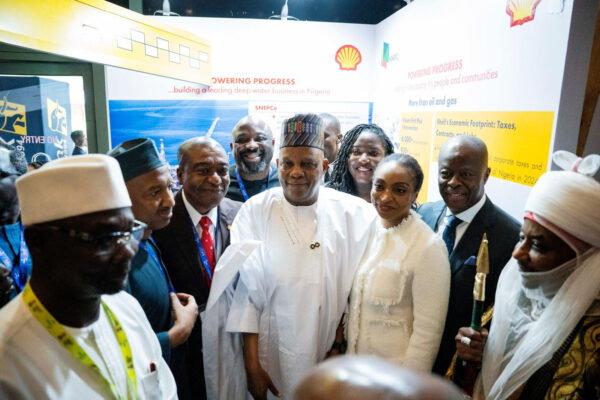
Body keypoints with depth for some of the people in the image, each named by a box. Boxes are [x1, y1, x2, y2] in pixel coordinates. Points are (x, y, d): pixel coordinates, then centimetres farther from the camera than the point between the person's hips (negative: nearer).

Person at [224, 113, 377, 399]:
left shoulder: (356, 214, -9)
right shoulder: (255, 211, -9)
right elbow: (246, 292, -8)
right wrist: (252, 365, -7)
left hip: (334, 356, 1)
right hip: (273, 361, 0)